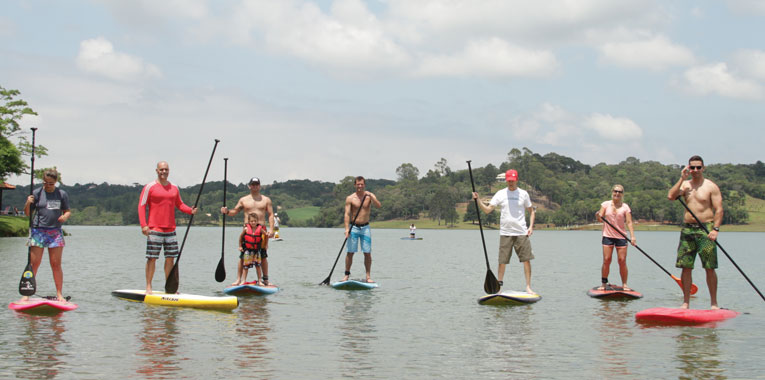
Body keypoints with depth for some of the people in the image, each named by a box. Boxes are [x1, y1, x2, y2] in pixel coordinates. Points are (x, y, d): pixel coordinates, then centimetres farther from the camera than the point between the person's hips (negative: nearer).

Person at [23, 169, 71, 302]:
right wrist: (28, 203, -15)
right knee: (34, 264, -4)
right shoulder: (37, 193, 3)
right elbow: (27, 213, 5)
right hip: (38, 231, -1)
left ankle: (59, 294, 7)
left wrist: (65, 216, -10)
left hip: (55, 232, 1)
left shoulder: (62, 194, 6)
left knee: (56, 264, 1)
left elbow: (67, 211, 13)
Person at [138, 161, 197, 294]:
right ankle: (148, 287, 2)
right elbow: (142, 206, -4)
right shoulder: (150, 187, -3)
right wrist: (144, 225, -13)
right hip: (154, 229, -5)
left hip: (170, 229, 5)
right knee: (152, 258, -4)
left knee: (170, 258, 6)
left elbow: (179, 204, 18)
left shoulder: (174, 188, 13)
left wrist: (191, 210, -3)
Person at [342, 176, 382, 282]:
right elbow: (347, 214, -8)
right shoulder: (350, 198, -3)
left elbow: (379, 206, -13)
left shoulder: (370, 196, 2)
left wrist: (371, 197, -27)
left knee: (367, 253, -1)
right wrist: (347, 229, -18)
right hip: (353, 227, -1)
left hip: (365, 227, 1)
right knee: (350, 252, 0)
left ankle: (368, 276, 4)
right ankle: (347, 275, 9)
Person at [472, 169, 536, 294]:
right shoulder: (500, 194, 4)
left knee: (526, 260, -3)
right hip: (505, 233, 0)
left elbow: (531, 211, 14)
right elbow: (487, 210, 2)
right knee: (502, 261, 1)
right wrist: (478, 200, -13)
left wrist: (531, 226, 1)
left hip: (521, 232, 0)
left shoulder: (523, 194, 5)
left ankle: (528, 287, 4)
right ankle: (499, 285, 13)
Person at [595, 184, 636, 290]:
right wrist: (598, 216, -25)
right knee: (606, 260, -5)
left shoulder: (625, 207, 3)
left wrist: (632, 236, -15)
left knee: (622, 261, -3)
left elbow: (629, 222, -4)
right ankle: (604, 284, 3)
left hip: (621, 237, 0)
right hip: (608, 236, 0)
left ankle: (624, 284, 5)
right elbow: (600, 219, -1)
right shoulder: (605, 204, 4)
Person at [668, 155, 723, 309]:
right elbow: (670, 196, -6)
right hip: (687, 229, 4)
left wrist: (715, 229, -16)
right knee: (686, 267, 2)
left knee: (710, 268, -3)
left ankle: (714, 303, 4)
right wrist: (682, 178, -5)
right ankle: (686, 301, 9)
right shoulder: (685, 185, 11)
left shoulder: (711, 187, 0)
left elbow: (719, 209, -5)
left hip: (705, 229, -4)